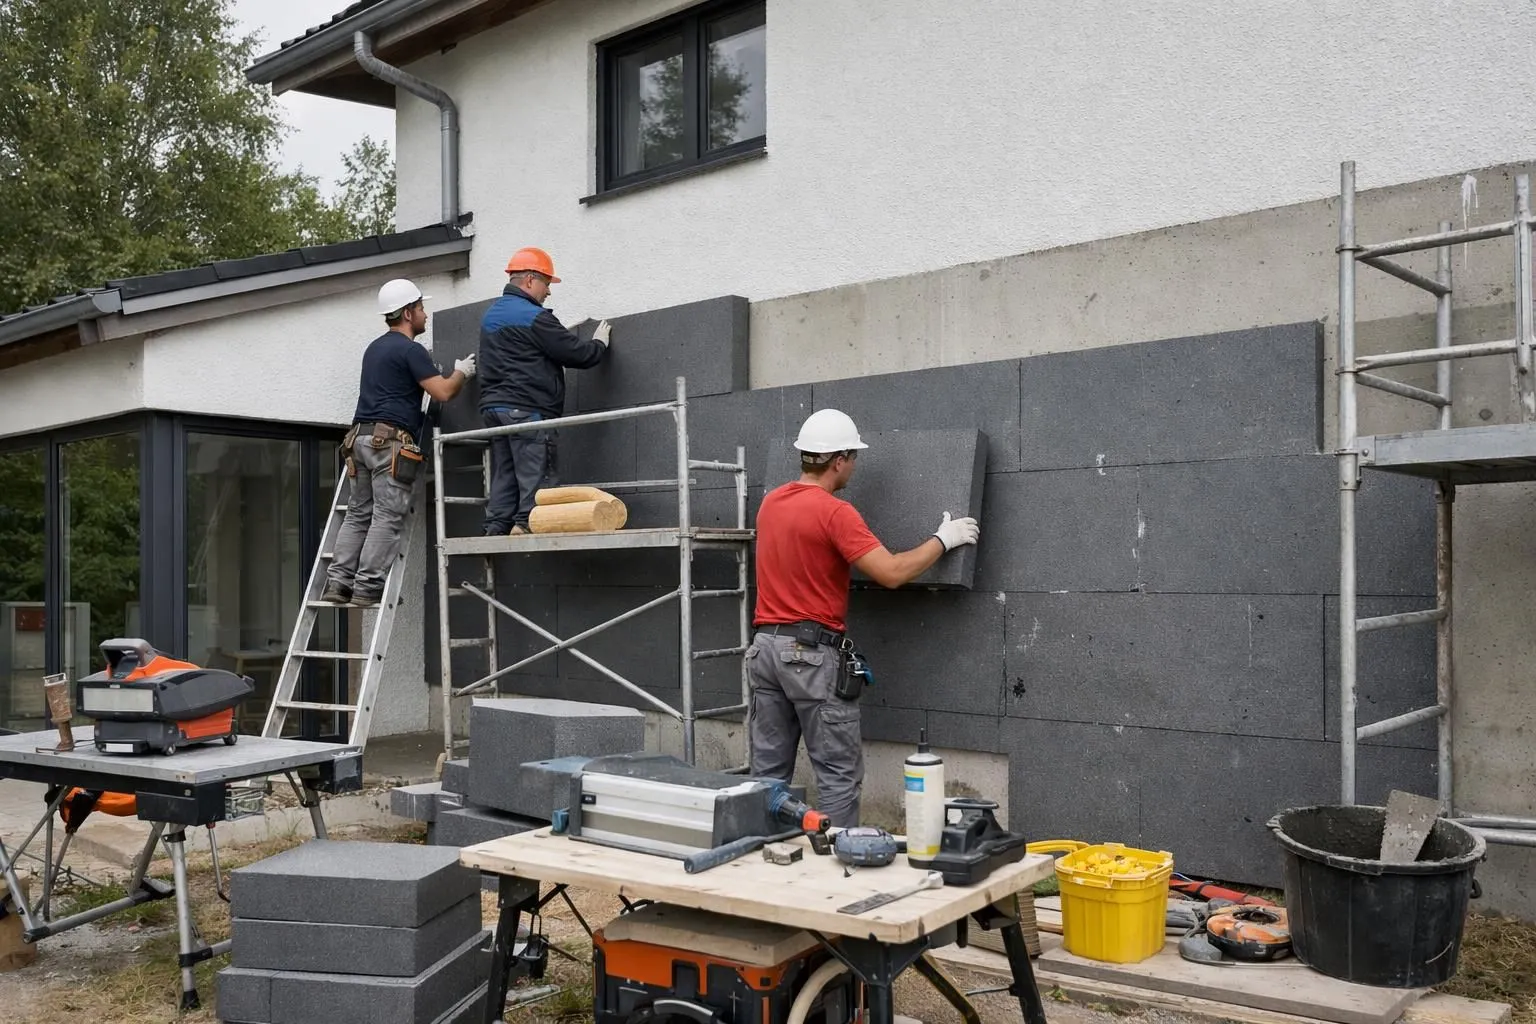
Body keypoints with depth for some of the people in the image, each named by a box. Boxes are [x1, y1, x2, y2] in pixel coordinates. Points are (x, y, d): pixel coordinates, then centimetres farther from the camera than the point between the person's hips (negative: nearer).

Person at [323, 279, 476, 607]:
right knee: (387, 518, -8)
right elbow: (443, 392, -11)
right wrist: (462, 373, 8)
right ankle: (368, 587, -12)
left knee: (358, 515, 9)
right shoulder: (410, 349, -6)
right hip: (391, 440, -9)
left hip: (361, 435, 9)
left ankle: (338, 583, 4)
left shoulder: (374, 348, 22)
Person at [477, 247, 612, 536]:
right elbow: (580, 355, -10)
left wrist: (564, 333, 27)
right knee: (535, 481, -6)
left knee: (503, 480, 9)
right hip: (528, 410, -9)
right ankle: (526, 528, -10)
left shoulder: (491, 315, 18)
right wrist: (600, 342, 10)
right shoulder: (533, 317, -11)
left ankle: (496, 532, 7)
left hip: (494, 407, 9)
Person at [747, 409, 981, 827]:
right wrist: (942, 540, -4)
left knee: (768, 772, 12)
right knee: (840, 773, 0)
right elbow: (892, 573, -19)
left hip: (766, 646, 8)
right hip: (813, 654, -8)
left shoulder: (769, 503, 10)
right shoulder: (835, 512, -14)